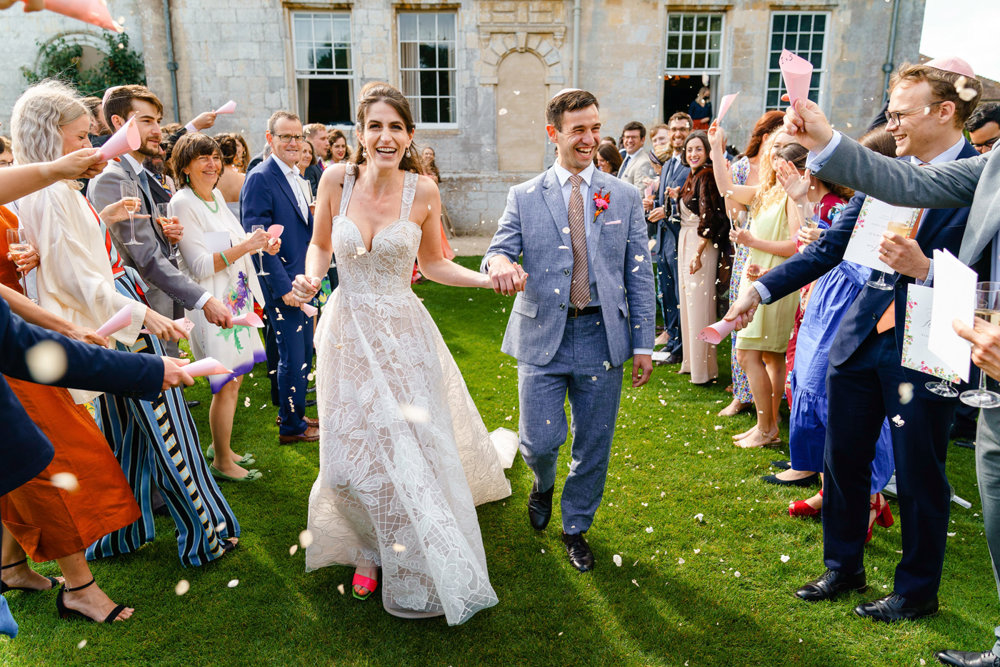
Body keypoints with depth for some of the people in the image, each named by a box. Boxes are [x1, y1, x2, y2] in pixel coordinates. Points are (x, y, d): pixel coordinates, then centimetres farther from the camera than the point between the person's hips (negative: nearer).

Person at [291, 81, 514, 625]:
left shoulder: (423, 192, -8)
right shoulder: (336, 180, -6)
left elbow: (432, 264, 3)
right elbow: (320, 244, 9)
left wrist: (488, 278, -11)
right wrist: (310, 277, -12)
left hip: (403, 335, -1)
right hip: (348, 331, 1)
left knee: (415, 451, 2)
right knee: (351, 457, 7)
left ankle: (422, 568, 26)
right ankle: (370, 550, 36)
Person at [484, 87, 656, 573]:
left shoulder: (625, 197, 6)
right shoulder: (524, 197, 4)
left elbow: (639, 275, 6)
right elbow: (499, 248, -1)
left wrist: (643, 343, 2)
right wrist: (499, 263, -27)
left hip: (603, 337, 1)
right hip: (543, 336, -1)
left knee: (593, 445, 9)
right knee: (540, 441, -4)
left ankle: (576, 527, 34)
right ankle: (543, 483, 35)